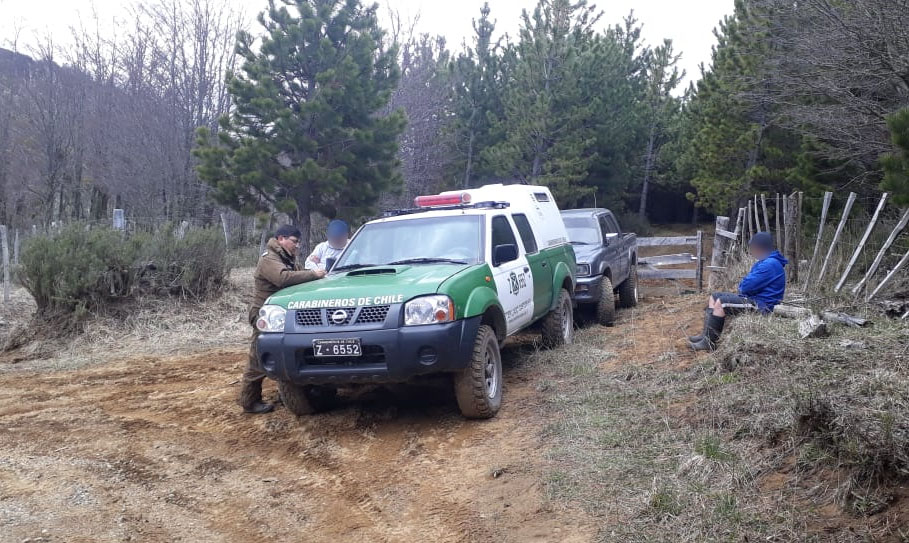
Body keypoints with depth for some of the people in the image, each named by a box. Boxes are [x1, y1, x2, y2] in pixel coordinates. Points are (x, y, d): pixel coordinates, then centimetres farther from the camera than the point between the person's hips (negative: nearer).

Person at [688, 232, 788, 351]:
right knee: (714, 297, 7)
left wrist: (743, 285, 0)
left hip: (760, 305, -11)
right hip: (754, 298, 11)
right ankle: (706, 335, -1)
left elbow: (747, 286, -23)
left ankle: (709, 342, -20)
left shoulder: (770, 264, -20)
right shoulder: (765, 262, 16)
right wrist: (744, 286, -4)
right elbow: (750, 283, 19)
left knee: (721, 302, -23)